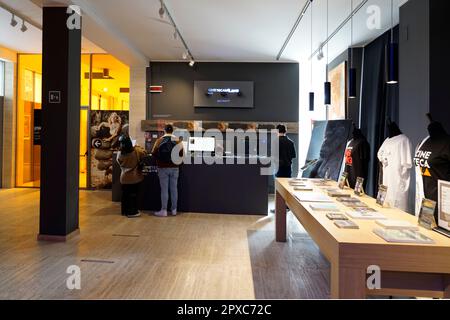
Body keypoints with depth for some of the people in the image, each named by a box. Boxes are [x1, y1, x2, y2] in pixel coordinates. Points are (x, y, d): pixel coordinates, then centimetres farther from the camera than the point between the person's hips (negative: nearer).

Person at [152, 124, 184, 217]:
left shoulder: (160, 140, -5)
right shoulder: (178, 141, -3)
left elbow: (153, 153, -3)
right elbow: (181, 154, -3)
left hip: (163, 168, -1)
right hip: (174, 167, 2)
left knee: (164, 189, 3)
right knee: (174, 189, 9)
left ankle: (164, 211, 7)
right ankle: (174, 209, 17)